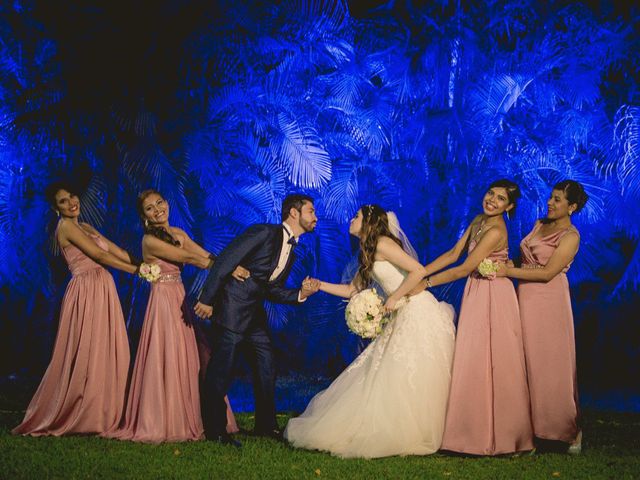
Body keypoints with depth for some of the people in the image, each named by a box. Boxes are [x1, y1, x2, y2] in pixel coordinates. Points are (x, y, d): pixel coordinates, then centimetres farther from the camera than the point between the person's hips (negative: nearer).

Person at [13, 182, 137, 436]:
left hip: (103, 291, 9)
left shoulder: (86, 227, 21)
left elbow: (117, 251, 14)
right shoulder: (65, 226, -5)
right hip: (86, 292, -9)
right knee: (86, 355, -7)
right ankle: (80, 417, 0)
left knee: (107, 353, 7)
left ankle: (103, 414, 11)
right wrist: (134, 270, -6)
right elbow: (98, 255, -11)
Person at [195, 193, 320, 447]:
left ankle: (266, 425, 22)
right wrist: (207, 299, -21)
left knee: (266, 367, 10)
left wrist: (300, 293, -3)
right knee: (221, 369, -5)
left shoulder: (291, 251, 14)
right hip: (231, 306, -9)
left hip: (255, 312, 9)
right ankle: (214, 430, 4)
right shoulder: (263, 233, -13)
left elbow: (273, 291, 15)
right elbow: (225, 261, -18)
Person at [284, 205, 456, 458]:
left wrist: (394, 298, -15)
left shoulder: (383, 243, -12)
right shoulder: (368, 254, 17)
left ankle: (414, 436, 2)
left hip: (418, 312, -10)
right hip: (402, 317, 10)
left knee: (409, 377, -6)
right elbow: (352, 290, 23)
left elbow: (418, 270, -21)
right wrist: (320, 285, 17)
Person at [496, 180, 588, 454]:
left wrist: (508, 271, -17)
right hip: (525, 298, 7)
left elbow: (547, 272, -17)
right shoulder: (540, 224, 13)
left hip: (548, 302, -7)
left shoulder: (570, 236, -10)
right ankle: (532, 425, 12)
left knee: (552, 365, -2)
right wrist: (506, 263, 1)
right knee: (527, 363, 6)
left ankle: (572, 430, 10)